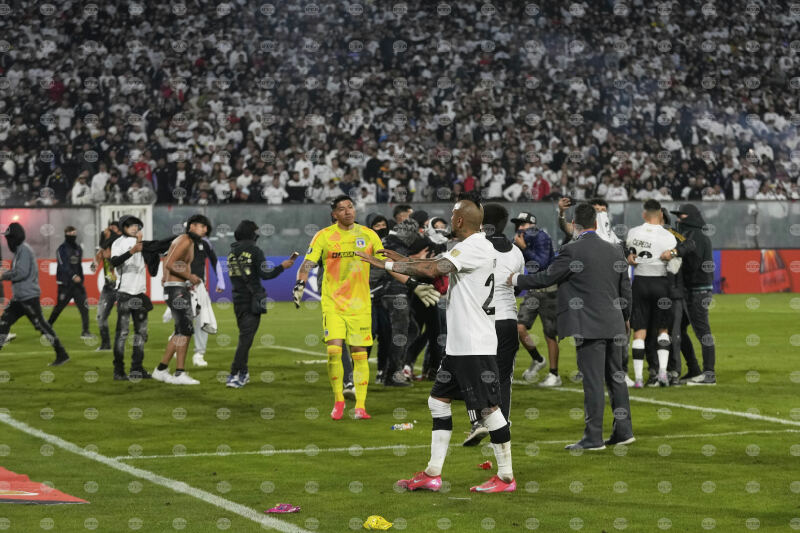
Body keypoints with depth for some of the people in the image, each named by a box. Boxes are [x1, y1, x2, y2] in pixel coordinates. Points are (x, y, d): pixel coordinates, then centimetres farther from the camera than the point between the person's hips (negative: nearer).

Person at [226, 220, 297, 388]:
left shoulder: (232, 253, 10)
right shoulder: (255, 251, -8)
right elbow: (265, 274, -10)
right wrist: (282, 267, 3)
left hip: (238, 300, 6)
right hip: (252, 299, -6)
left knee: (244, 335, 18)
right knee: (246, 337, -8)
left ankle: (243, 373, 21)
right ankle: (234, 376, -16)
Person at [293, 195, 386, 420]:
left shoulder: (368, 235, 5)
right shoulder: (324, 236, -1)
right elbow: (308, 263, -7)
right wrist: (300, 284, -25)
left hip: (360, 304, 1)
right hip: (333, 303, -1)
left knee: (359, 354, 0)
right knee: (334, 351, -12)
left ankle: (360, 405, 6)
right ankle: (338, 400, 7)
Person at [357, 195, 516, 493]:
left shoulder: (474, 248, -17)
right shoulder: (470, 247, 15)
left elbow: (432, 270, -26)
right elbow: (438, 269, 28)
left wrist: (386, 264, -20)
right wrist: (403, 261, 23)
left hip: (475, 346, -11)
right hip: (458, 344, 11)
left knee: (488, 407, -5)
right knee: (439, 400, 11)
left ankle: (506, 477, 2)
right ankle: (433, 474, 14)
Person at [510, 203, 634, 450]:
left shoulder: (572, 251, -12)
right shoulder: (615, 251, 8)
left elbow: (546, 278, -6)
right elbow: (626, 289, 15)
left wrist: (516, 279, 9)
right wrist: (626, 317, 30)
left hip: (589, 326, -7)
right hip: (614, 325, 7)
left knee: (593, 381, -4)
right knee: (616, 377, 14)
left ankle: (593, 437, -2)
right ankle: (624, 430, 18)